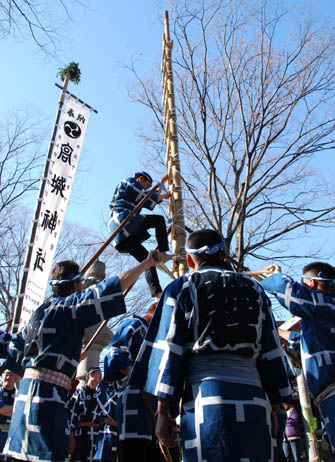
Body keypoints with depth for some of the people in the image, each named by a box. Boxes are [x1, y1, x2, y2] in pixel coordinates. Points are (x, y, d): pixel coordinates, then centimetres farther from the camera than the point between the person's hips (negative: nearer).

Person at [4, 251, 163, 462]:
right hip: (47, 390, -10)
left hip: (29, 386, 10)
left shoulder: (44, 309, 18)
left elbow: (16, 344, 25)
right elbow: (113, 287, -17)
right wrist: (147, 263, -13)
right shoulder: (68, 305, -9)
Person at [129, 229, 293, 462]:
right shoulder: (254, 289, 18)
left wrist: (163, 411, 1)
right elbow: (271, 352, 15)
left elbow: (169, 349, 0)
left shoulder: (182, 287, 8)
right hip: (254, 397, 4)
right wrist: (274, 405, 19)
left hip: (207, 393, -3)